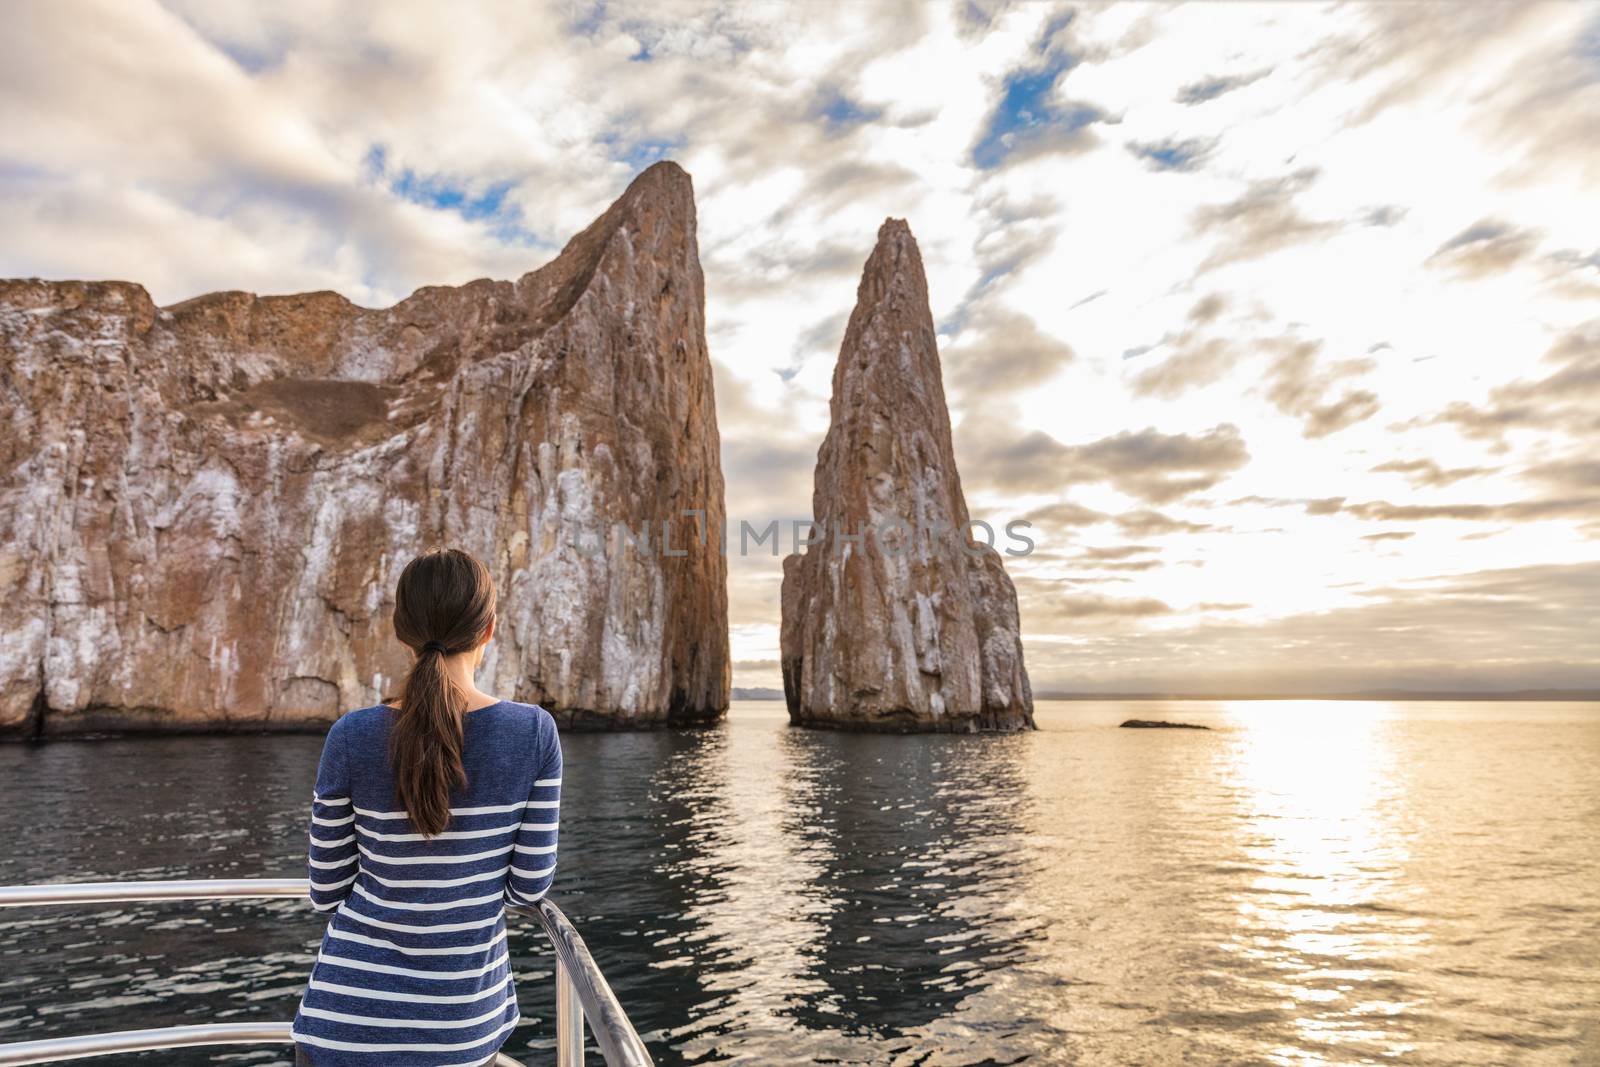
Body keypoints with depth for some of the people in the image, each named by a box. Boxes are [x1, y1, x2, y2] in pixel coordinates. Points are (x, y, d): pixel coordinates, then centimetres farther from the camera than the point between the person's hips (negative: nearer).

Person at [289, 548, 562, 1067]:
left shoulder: (353, 737, -15)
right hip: (468, 1020, 1)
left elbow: (327, 893, -4)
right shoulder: (535, 731, -14)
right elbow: (529, 886, -6)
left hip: (354, 1014, 0)